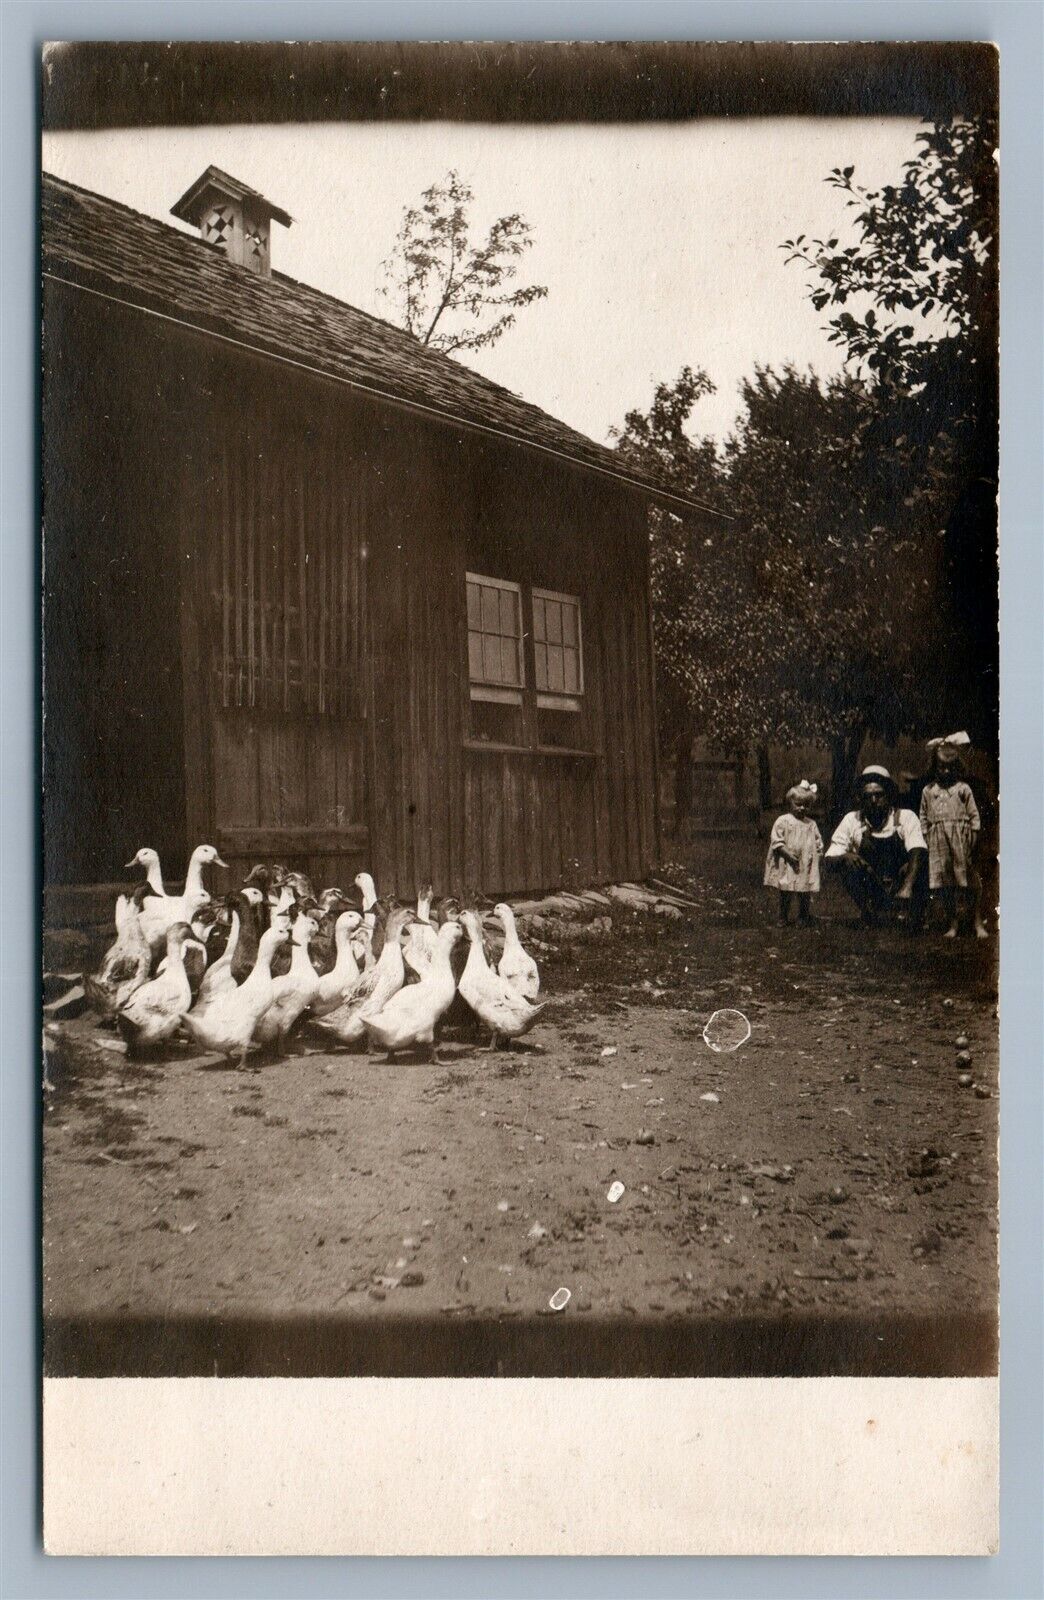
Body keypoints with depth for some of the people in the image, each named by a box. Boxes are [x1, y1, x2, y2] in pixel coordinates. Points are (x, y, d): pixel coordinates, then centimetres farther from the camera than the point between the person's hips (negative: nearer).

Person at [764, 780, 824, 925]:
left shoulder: (811, 825, 8)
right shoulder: (783, 821, -4)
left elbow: (818, 844, 14)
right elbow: (776, 841, -8)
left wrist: (816, 855, -3)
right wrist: (788, 854, -17)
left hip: (806, 866, 3)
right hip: (786, 866, -3)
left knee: (805, 894, 8)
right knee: (785, 893, 5)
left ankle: (804, 917, 21)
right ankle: (783, 918, 16)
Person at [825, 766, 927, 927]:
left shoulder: (906, 817, -9)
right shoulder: (851, 820, -4)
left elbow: (917, 853, -26)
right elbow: (830, 860, -5)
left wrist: (907, 888, -44)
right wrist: (845, 857, -31)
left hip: (900, 885, -1)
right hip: (870, 890, 1)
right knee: (847, 864, -24)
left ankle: (914, 915, -11)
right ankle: (868, 913, -9)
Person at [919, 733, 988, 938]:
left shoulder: (963, 788, 4)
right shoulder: (928, 791, 10)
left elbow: (974, 815, 2)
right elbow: (924, 818, 12)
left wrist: (974, 840, -5)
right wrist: (925, 840, 4)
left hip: (961, 840, -2)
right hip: (938, 843, 2)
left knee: (969, 883, -1)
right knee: (945, 884, 3)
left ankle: (978, 924, 7)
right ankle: (953, 925, 11)